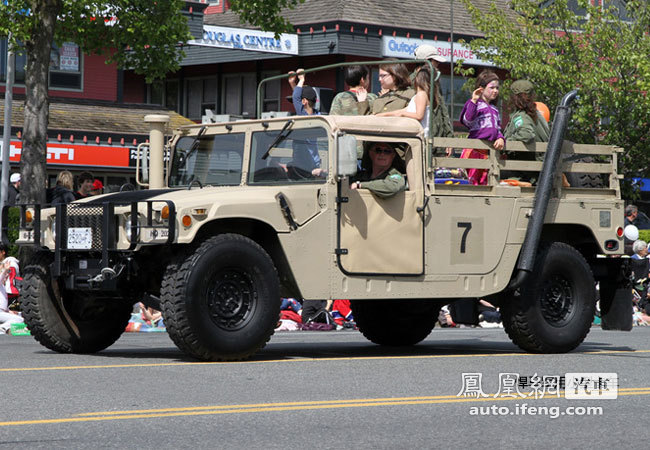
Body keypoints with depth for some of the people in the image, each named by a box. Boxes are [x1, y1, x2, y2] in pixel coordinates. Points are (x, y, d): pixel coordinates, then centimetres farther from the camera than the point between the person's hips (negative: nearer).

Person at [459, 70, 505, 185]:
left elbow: (498, 128, 21)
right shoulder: (474, 104, -1)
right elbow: (467, 121, -17)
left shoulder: (494, 109, 22)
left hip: (488, 152, 7)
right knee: (472, 180, -12)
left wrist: (501, 139, -1)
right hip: (474, 149, -7)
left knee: (484, 182, 8)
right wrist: (474, 101, -21)